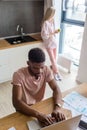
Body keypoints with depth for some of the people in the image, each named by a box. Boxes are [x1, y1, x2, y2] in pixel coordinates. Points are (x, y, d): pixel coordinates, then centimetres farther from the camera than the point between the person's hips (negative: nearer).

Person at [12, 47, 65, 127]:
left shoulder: (46, 70, -14)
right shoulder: (19, 75, -26)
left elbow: (56, 88, -15)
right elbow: (16, 102, -32)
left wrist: (57, 108, -33)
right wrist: (38, 115, -44)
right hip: (25, 110, -2)